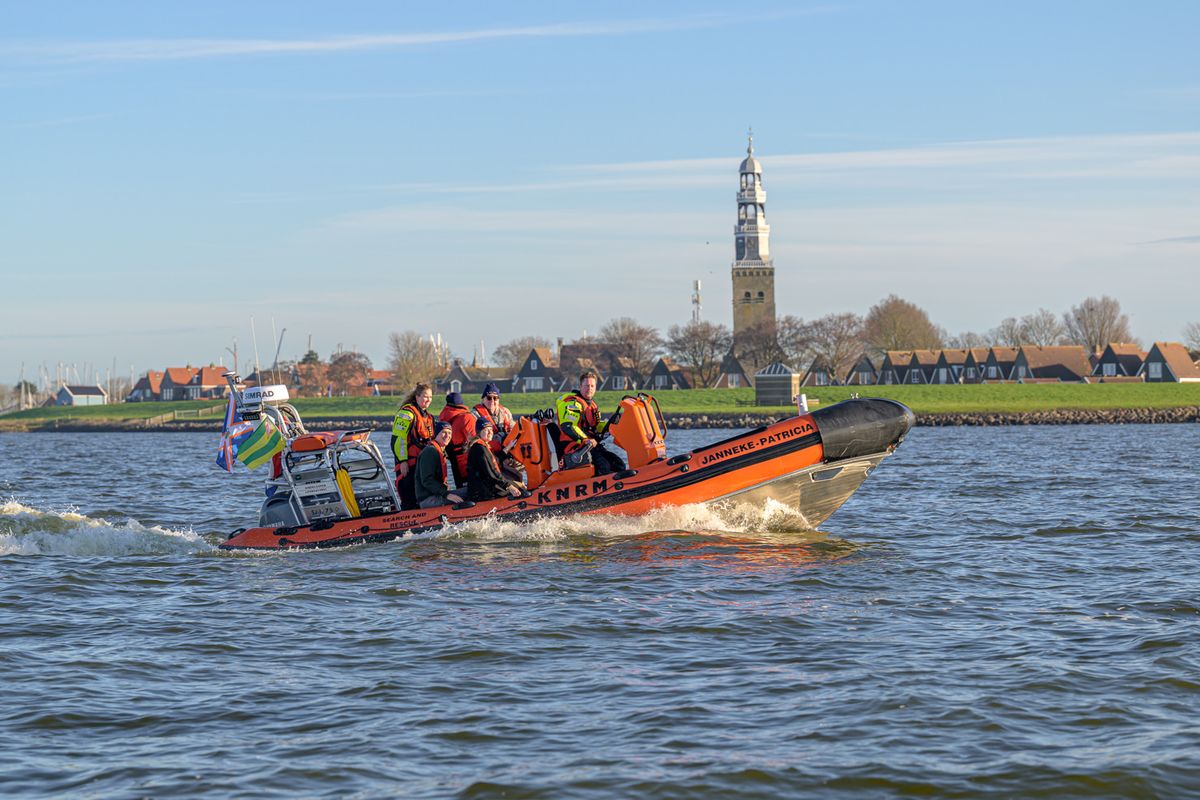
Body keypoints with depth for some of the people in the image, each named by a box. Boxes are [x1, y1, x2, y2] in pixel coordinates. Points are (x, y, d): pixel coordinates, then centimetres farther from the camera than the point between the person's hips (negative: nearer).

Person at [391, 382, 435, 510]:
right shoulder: (407, 413, -9)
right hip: (407, 464, -9)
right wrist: (402, 460, -21)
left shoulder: (428, 416, 19)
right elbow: (398, 438, -16)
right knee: (410, 500, -13)